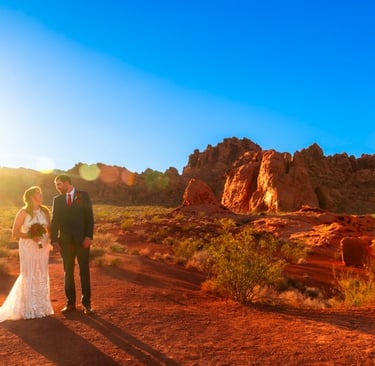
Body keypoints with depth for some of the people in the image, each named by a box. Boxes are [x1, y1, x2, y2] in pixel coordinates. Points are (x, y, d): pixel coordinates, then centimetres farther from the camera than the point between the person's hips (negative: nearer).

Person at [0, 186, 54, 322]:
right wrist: (30, 236, -20)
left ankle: (41, 306, 24)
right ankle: (28, 309, 17)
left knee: (42, 276, 10)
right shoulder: (23, 212, -9)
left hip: (43, 246, 4)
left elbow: (50, 228, 8)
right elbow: (15, 232, -8)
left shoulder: (45, 211, 1)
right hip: (28, 247, -4)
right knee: (29, 276, 3)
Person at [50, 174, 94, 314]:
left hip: (82, 240, -3)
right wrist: (54, 240, -3)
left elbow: (90, 217, -3)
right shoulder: (57, 200, 9)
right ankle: (70, 302, 19)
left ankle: (86, 303, 11)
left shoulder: (84, 196, 1)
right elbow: (54, 221, 6)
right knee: (68, 272, 8)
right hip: (65, 241, 3)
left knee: (84, 271, 3)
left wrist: (89, 236, -12)